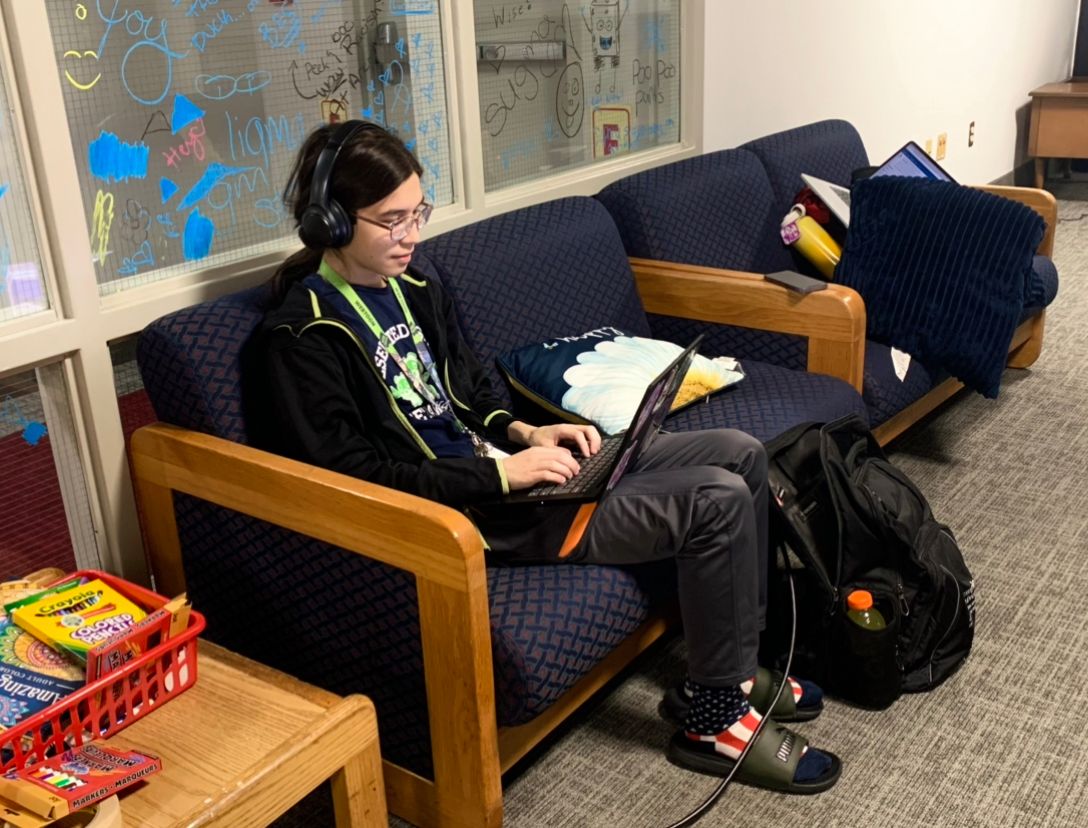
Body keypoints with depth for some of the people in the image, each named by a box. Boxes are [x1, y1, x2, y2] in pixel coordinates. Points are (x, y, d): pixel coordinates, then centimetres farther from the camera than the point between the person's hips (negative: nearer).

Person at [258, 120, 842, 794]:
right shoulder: (303, 335, -14)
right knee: (718, 501, -18)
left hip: (499, 468, 9)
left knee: (740, 453, 3)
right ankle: (714, 718, 0)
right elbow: (355, 477, -19)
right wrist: (501, 471, -21)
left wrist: (526, 434, 0)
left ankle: (734, 664, 18)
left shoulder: (412, 288, 11)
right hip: (475, 515, -9)